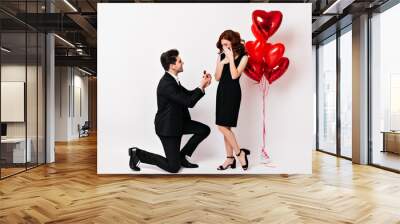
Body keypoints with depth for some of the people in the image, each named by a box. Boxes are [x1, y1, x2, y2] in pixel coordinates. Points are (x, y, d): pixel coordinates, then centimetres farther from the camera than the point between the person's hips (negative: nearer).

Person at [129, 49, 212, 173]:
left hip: (178, 122, 9)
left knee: (204, 130, 3)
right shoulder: (166, 84, -27)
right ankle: (137, 154, 8)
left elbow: (188, 95, 11)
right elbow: (189, 102, -27)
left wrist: (202, 85, -3)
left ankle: (181, 156, 15)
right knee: (173, 167, -5)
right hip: (167, 126, -9)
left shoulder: (172, 79, 3)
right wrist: (201, 86, -17)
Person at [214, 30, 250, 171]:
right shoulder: (221, 56, 9)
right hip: (221, 91, 6)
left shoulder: (243, 57, -5)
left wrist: (231, 58, -15)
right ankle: (230, 158, 15)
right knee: (225, 126, 6)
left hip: (233, 92, -6)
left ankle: (240, 153, 4)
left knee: (222, 126, -12)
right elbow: (217, 77, 4)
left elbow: (234, 75, -17)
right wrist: (222, 62, -8)